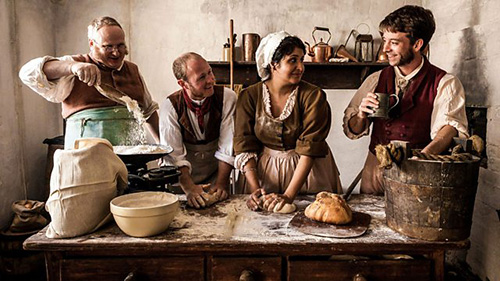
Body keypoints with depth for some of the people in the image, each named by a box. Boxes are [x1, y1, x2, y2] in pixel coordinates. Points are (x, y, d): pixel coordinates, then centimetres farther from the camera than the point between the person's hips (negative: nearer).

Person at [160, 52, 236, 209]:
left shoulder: (228, 98, -12)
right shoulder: (171, 106, -12)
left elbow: (228, 146, -13)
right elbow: (174, 155, -16)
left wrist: (221, 184, -20)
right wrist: (189, 188, -27)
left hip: (216, 172, 0)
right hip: (181, 178, 0)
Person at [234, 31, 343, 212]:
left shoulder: (313, 96, -12)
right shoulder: (250, 96, -6)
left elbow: (309, 150, -18)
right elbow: (244, 146, -6)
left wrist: (288, 195, -24)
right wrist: (255, 188, -17)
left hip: (306, 170, 0)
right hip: (264, 170, 1)